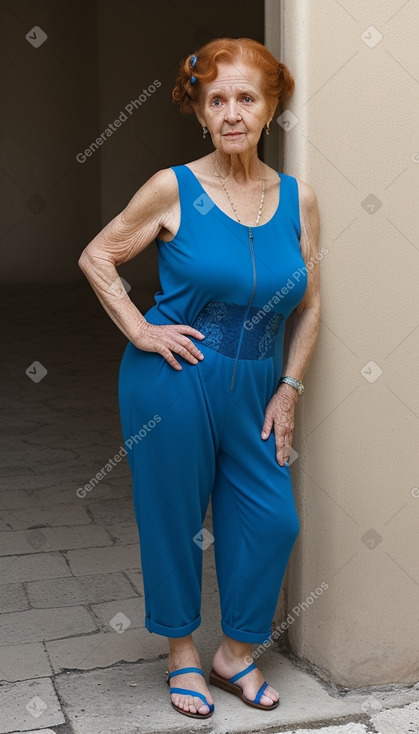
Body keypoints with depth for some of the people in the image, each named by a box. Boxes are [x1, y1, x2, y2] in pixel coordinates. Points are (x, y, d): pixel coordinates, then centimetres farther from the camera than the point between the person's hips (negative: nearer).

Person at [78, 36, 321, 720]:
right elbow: (96, 257, 1)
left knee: (273, 520, 5)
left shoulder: (298, 198, 1)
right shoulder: (173, 188, -8)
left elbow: (308, 306, 8)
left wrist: (288, 389, 3)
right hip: (172, 382, -3)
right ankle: (182, 652, 31)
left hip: (254, 391, 4)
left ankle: (236, 653, 28)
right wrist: (139, 330, -8)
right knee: (174, 520, 8)